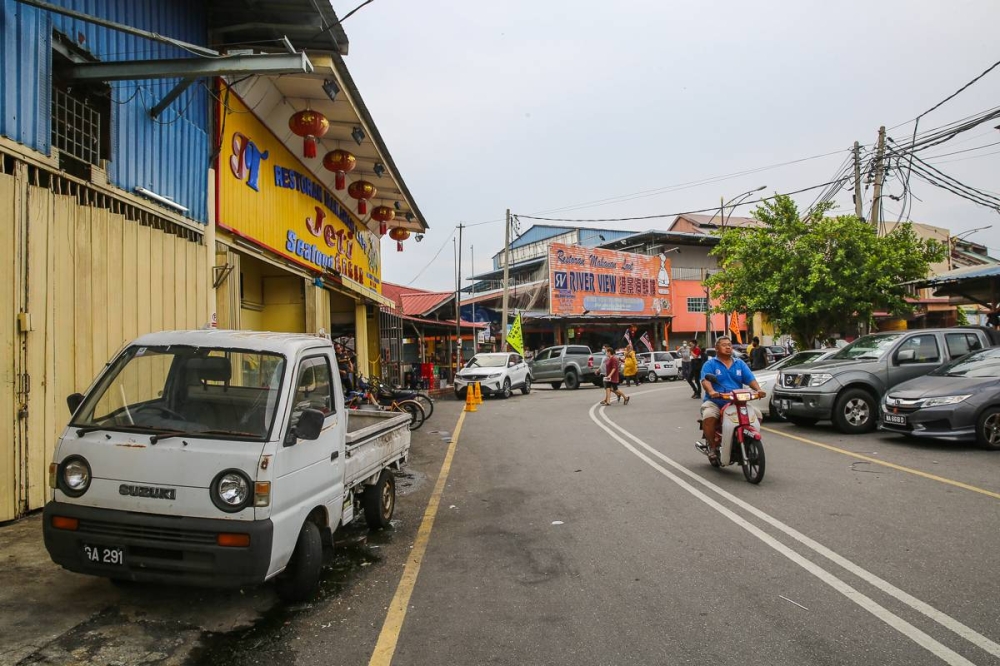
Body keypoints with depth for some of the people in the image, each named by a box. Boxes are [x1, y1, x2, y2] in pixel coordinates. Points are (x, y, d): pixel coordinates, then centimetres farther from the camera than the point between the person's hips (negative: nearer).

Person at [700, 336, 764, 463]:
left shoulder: (740, 364, 17)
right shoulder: (710, 364, 4)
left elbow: (751, 379, 4)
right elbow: (705, 380, -13)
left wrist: (758, 390, -18)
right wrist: (711, 392, -35)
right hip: (715, 402, -4)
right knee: (708, 417, -34)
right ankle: (713, 447, -12)